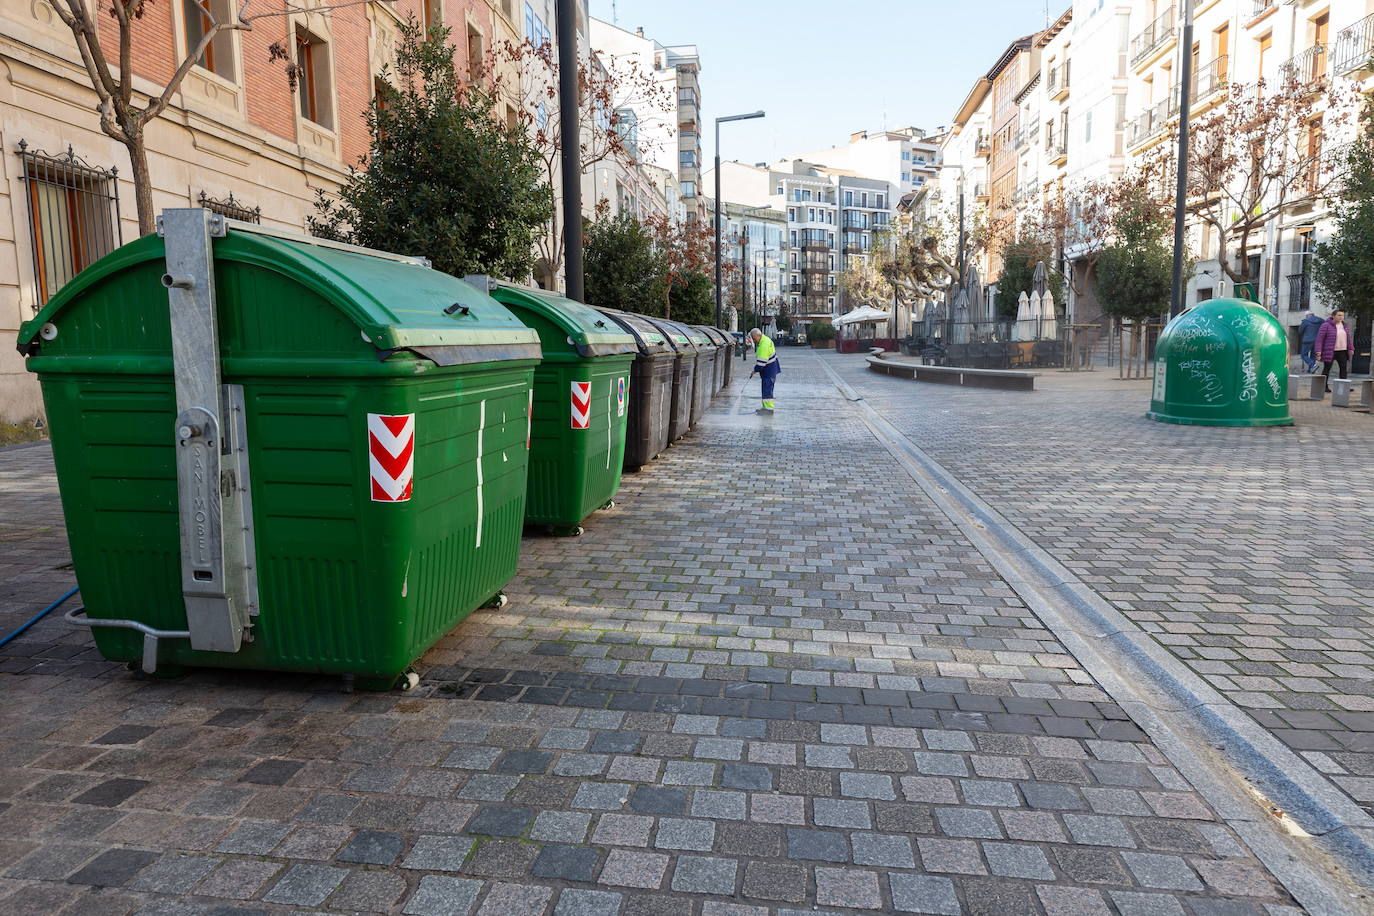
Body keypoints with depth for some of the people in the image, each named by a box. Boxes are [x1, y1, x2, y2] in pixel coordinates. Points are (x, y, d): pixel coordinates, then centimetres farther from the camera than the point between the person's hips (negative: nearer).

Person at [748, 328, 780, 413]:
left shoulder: (764, 345, -25)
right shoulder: (764, 339, 9)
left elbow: (762, 361, -24)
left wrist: (755, 370, -14)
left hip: (769, 369, -11)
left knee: (767, 388, -11)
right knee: (766, 388, 15)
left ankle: (769, 408, -10)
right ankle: (765, 406, 22)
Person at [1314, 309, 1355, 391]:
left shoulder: (1344, 325, 9)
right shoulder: (1326, 325, -10)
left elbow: (1349, 337, 16)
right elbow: (1319, 339, -12)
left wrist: (1351, 348, 8)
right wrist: (1318, 351, -18)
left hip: (1342, 351, 6)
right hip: (1329, 351, -6)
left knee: (1344, 368, 0)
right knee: (1326, 369, 2)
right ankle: (1324, 387, 9)